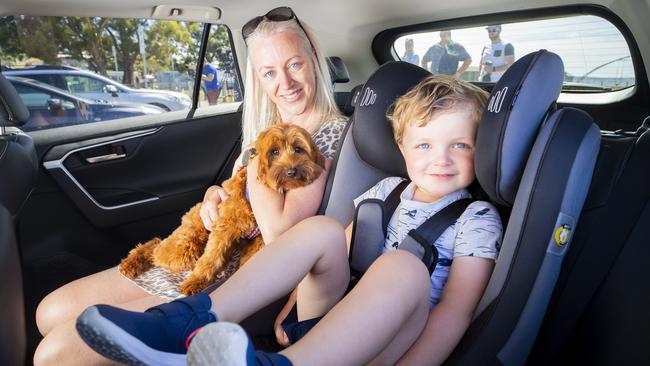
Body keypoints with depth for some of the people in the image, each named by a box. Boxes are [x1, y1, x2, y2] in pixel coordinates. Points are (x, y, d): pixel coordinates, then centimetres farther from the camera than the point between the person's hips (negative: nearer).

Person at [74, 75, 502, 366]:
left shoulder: (477, 218, 0)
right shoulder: (387, 190, 13)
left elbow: (454, 313, -11)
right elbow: (337, 252, 12)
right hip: (334, 317, 4)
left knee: (404, 266, -33)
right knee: (320, 228, -19)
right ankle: (192, 323, -29)